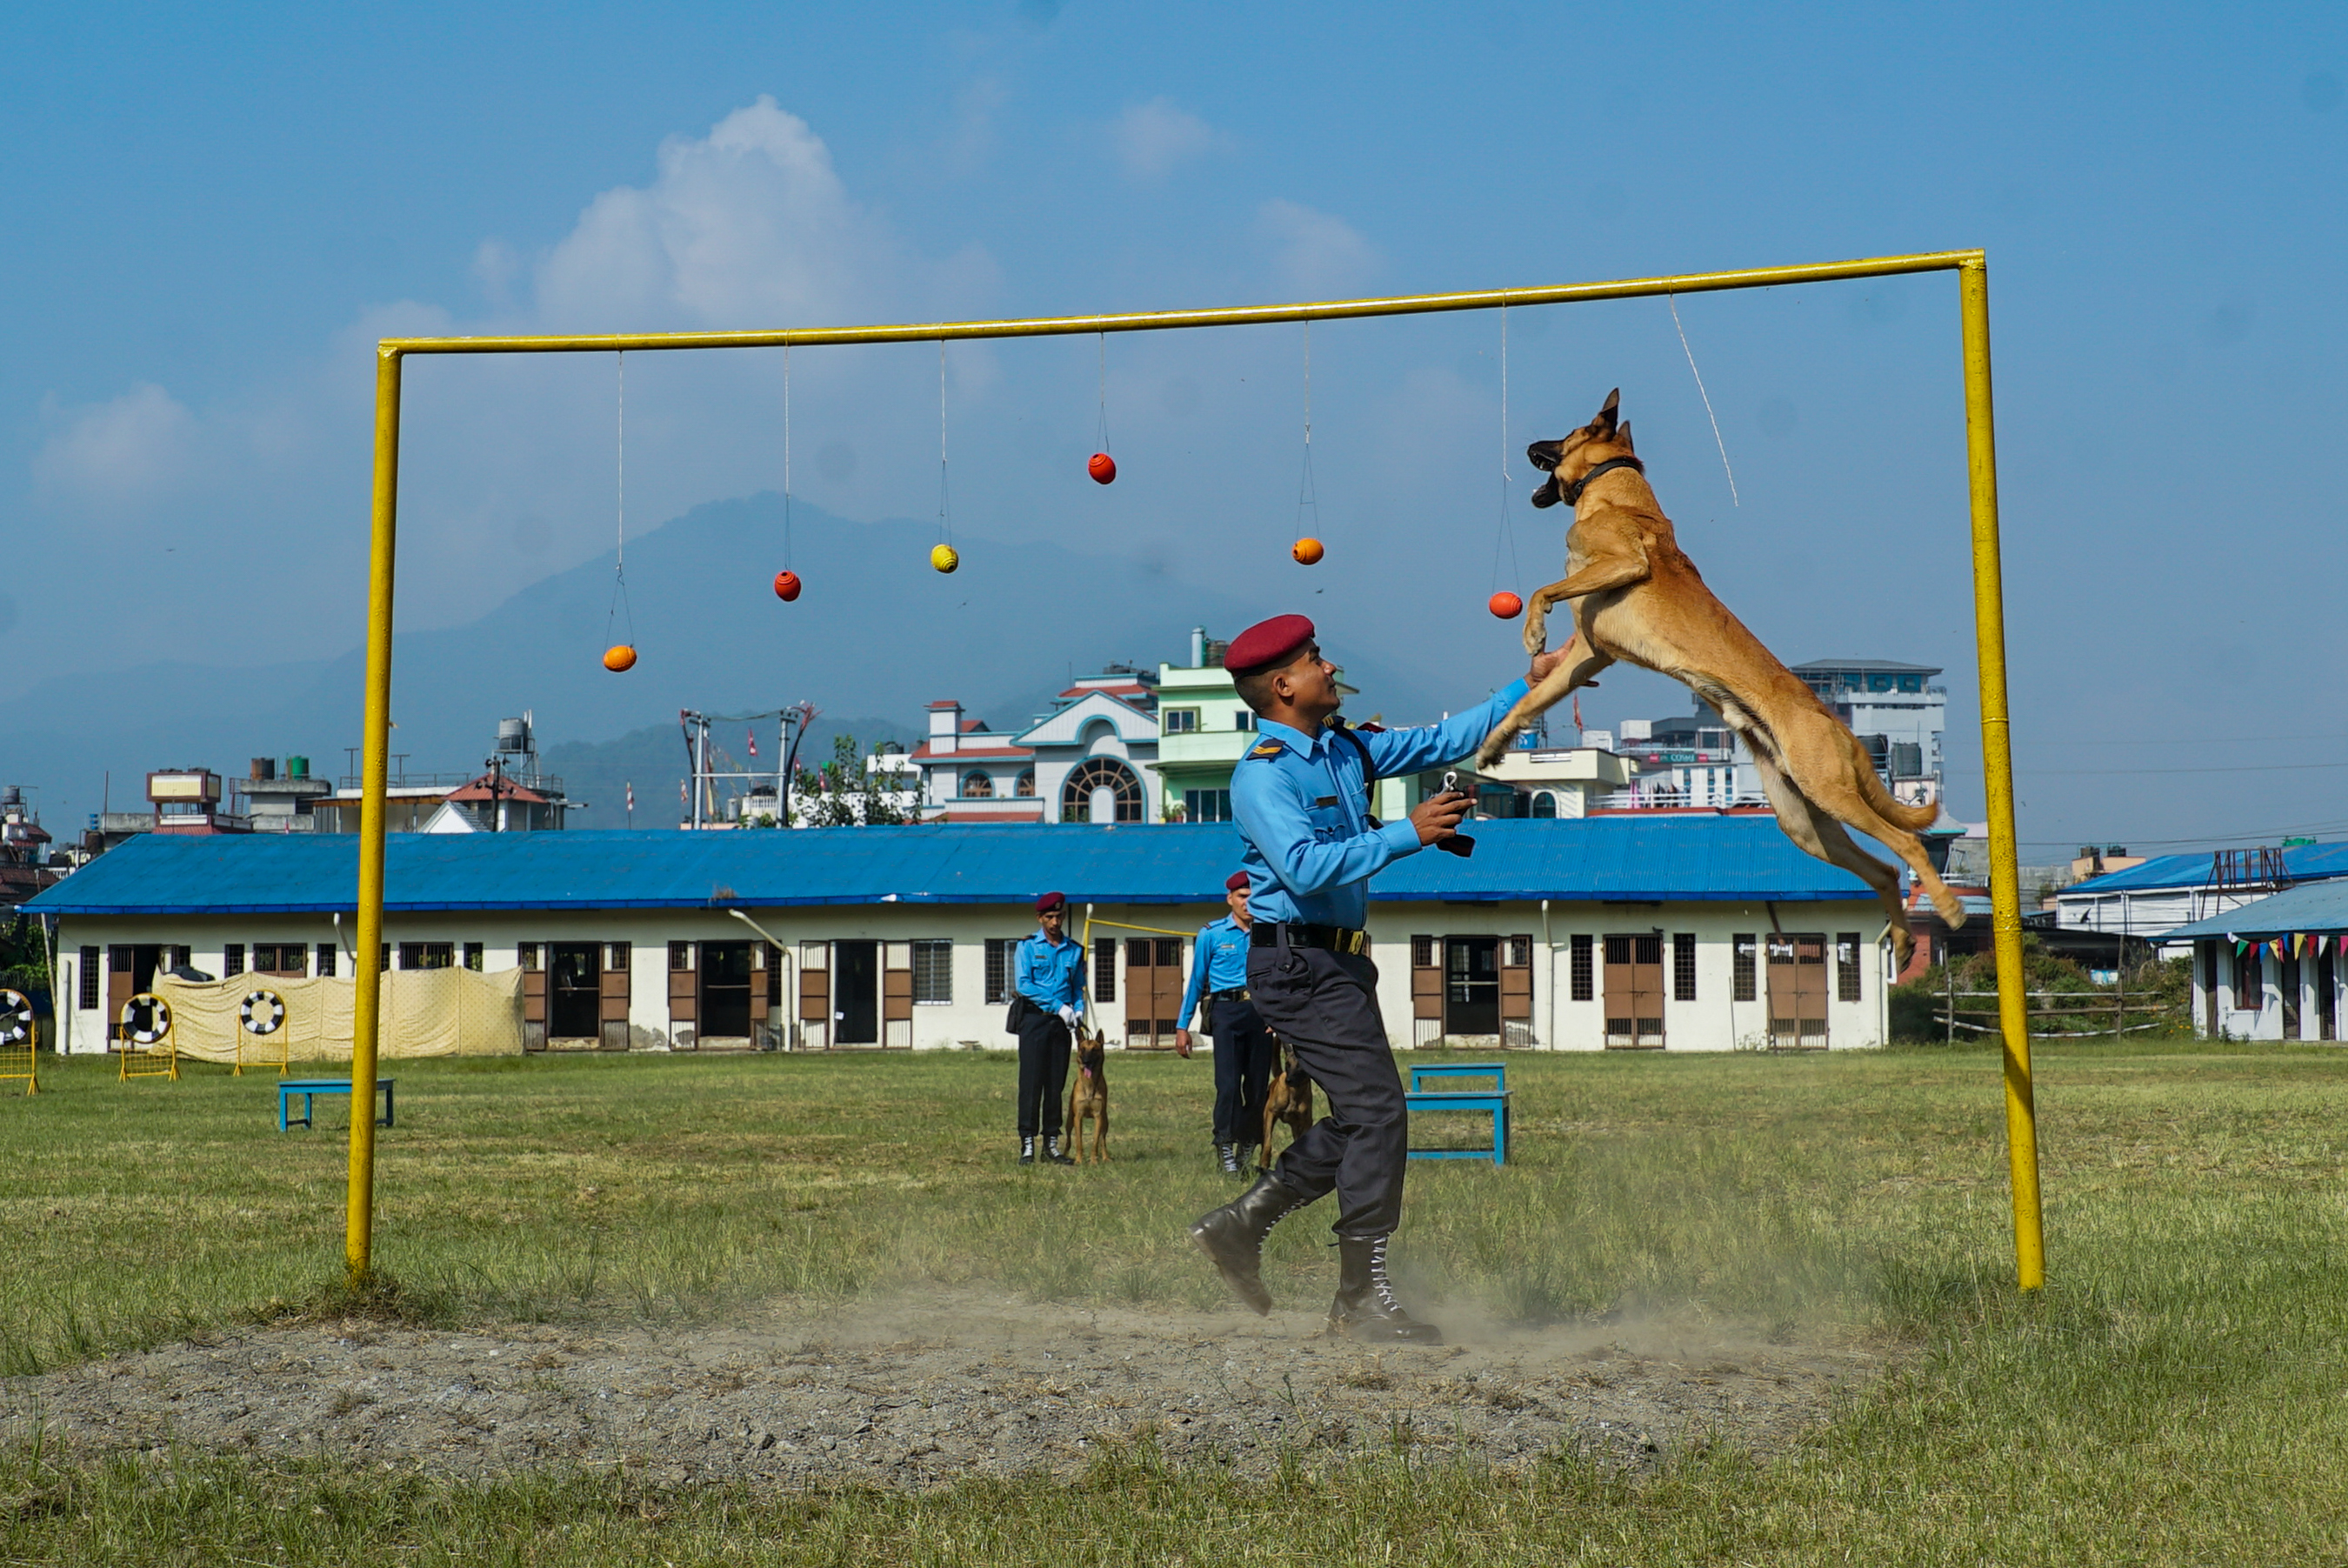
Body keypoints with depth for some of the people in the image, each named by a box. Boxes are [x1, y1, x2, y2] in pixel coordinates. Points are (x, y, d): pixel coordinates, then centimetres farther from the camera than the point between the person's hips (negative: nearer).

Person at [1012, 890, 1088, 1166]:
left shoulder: (1074, 950, 12)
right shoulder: (1028, 946, 2)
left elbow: (1079, 988, 18)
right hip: (1034, 1019, -3)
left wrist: (1078, 1010, -4)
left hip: (1061, 1023, 3)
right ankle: (1027, 1143, -5)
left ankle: (1051, 1143, 10)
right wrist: (1058, 1006, -15)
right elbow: (1023, 984, -9)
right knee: (1031, 1081, -6)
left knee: (1056, 1084, 5)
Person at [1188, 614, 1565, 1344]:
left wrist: (1528, 686, 13)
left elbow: (1440, 742, 18)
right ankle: (1362, 1298, -6)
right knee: (1377, 1112, -12)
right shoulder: (1263, 775, -15)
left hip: (1338, 961, 10)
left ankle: (1238, 1226, 23)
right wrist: (1408, 833, -25)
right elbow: (1306, 869, -27)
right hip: (1297, 961, -10)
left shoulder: (1345, 748, 12)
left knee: (1361, 1120, 13)